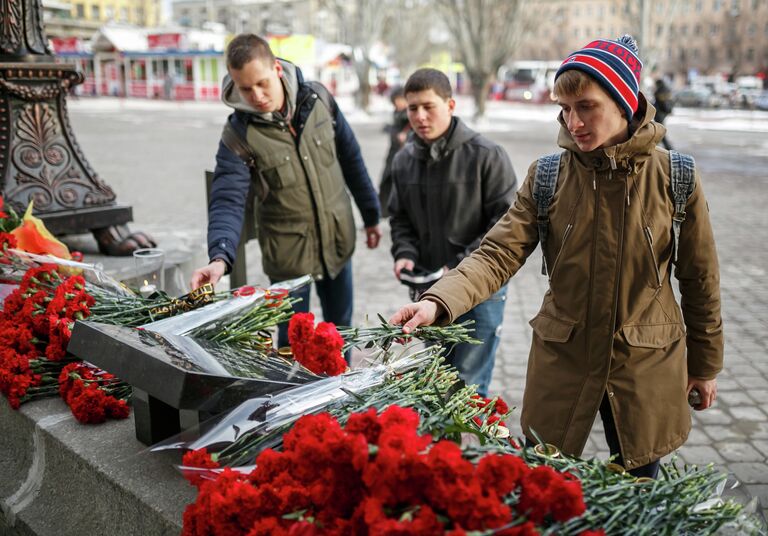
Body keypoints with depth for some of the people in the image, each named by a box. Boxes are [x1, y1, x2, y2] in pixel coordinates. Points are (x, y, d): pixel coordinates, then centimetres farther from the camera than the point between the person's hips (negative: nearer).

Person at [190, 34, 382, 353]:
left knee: (340, 328, 21)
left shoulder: (318, 99, -7)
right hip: (288, 253, -3)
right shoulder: (239, 134, -17)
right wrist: (220, 257, -43)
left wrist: (371, 215, 10)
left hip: (337, 241, 4)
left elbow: (350, 158, 4)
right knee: (293, 340, 8)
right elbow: (228, 201, -26)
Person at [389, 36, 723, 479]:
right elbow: (498, 255, -17)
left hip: (646, 365, 0)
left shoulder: (673, 178, -8)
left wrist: (705, 365, 9)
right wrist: (438, 302, -35)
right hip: (562, 359, 1)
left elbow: (700, 278, 1)